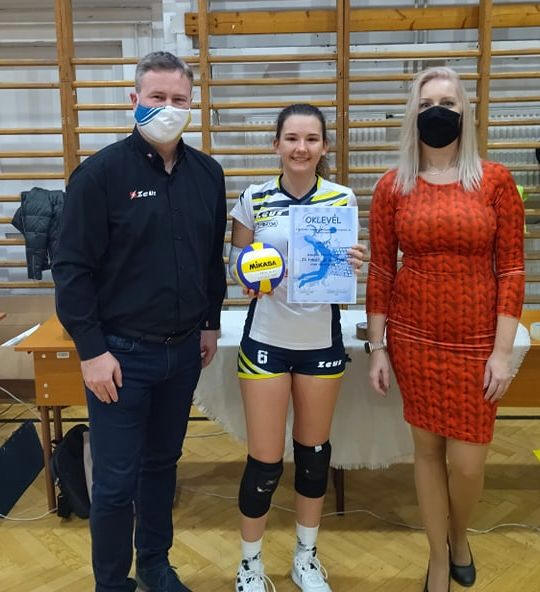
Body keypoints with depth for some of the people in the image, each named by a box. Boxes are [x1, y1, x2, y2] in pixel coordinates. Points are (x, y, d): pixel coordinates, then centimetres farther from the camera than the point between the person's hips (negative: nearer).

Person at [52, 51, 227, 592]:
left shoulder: (207, 173, 4)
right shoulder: (101, 172, -10)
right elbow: (72, 268, -11)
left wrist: (210, 322, 13)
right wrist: (91, 349, -14)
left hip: (184, 350, 5)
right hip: (121, 353, -4)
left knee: (163, 463, 19)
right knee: (116, 480, 5)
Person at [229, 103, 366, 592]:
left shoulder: (342, 199, -1)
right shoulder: (254, 199, -3)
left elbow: (344, 267, 7)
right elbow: (237, 265, 5)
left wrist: (352, 264, -16)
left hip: (321, 341, 2)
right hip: (266, 340, -1)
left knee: (314, 451, 14)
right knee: (264, 461, 2)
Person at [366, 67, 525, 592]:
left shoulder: (494, 181, -2)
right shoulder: (392, 187, 0)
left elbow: (511, 271, -2)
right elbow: (380, 271, 2)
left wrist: (503, 352, -7)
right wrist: (376, 348, 0)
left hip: (474, 341, -1)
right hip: (413, 337, 1)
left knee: (467, 460, 2)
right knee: (427, 449, 11)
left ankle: (460, 539, 38)